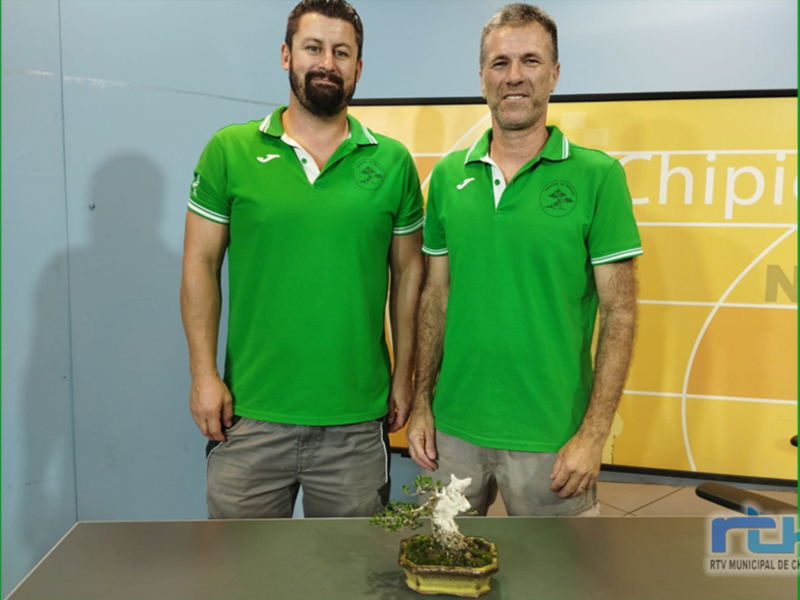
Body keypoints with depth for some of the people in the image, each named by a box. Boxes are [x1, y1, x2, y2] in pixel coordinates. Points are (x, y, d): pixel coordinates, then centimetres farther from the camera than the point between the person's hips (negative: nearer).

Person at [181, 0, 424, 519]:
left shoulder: (392, 163, 2)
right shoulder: (230, 151, 0)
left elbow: (408, 272, 7)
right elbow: (201, 265, 2)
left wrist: (404, 376, 6)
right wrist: (204, 373, -4)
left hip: (357, 422, 1)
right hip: (250, 413, 0)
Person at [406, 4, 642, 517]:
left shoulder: (597, 175, -7)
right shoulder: (448, 176, 3)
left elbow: (619, 313, -7)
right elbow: (435, 298, 7)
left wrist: (594, 433, -11)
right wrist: (422, 403, 5)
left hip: (550, 437, -3)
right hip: (452, 427, 3)